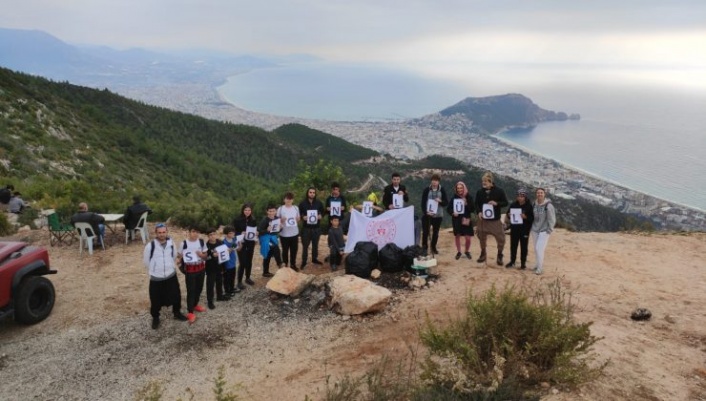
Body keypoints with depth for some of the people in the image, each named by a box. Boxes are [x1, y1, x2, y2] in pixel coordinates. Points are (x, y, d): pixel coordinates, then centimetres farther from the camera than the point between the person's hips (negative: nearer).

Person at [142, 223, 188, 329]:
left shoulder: (171, 243, -7)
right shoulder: (150, 246, -18)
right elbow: (146, 260, -4)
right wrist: (154, 270, 5)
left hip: (171, 275, 3)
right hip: (156, 278, -3)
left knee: (176, 295, 14)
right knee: (156, 300, 8)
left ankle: (177, 313, 38)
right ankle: (155, 318, 30)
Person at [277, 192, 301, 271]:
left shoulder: (296, 208, 4)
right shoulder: (280, 209, -6)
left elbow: (299, 218, 13)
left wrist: (298, 219, -9)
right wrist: (281, 220, -21)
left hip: (294, 233, 3)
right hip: (284, 234, -3)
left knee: (294, 249, 11)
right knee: (285, 250, 7)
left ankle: (293, 264, 26)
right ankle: (285, 265, 20)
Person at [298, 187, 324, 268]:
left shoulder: (319, 203, 2)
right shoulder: (302, 203, -4)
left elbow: (322, 211, 13)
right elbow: (299, 213, 2)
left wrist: (320, 216, -8)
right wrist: (303, 217, -17)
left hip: (316, 227, 3)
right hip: (306, 227, -2)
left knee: (315, 244, 14)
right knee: (305, 245, -2)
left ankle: (314, 259, 29)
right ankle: (304, 261, 7)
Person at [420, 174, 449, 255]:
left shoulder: (442, 190, 0)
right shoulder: (426, 190, -3)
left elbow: (446, 202, 2)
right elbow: (423, 202, -5)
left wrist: (440, 201, -19)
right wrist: (426, 211, -18)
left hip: (438, 215, 2)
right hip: (427, 214, -2)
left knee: (435, 232, 11)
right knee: (425, 231, -4)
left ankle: (433, 247, 25)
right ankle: (424, 247, 8)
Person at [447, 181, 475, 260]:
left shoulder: (469, 197, -3)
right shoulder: (454, 197, -2)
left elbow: (472, 209, -5)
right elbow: (448, 208, 3)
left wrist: (466, 204, -20)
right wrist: (452, 213, -15)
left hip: (466, 220, -1)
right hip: (456, 220, 1)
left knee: (468, 238, -3)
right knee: (457, 236, 10)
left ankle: (467, 251, 22)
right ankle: (458, 252, 27)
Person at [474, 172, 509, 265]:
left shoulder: (499, 191, -7)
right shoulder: (479, 192, 0)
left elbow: (505, 203, -2)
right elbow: (476, 204, 8)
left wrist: (496, 203, -20)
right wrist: (479, 212, -10)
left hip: (495, 220, -2)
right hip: (483, 219, 2)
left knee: (501, 238, -3)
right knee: (482, 237, 12)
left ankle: (499, 256, 18)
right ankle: (483, 254, 32)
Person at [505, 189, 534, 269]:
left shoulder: (529, 206, -8)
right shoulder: (513, 204, 2)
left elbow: (532, 218, -8)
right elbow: (508, 213, 14)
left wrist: (526, 217, -24)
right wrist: (509, 216, -8)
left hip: (524, 229, -3)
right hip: (514, 228, 4)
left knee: (523, 246, 6)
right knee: (513, 245, 11)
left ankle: (523, 263, 15)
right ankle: (512, 261, 23)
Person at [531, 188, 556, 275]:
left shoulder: (548, 205, -15)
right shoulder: (535, 204, 1)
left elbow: (552, 219, -12)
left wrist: (549, 230, -11)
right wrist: (532, 226, 10)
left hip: (544, 231, -6)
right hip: (535, 230, 6)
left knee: (539, 249, -10)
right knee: (536, 249, 12)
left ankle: (540, 268, 2)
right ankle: (539, 265, 30)